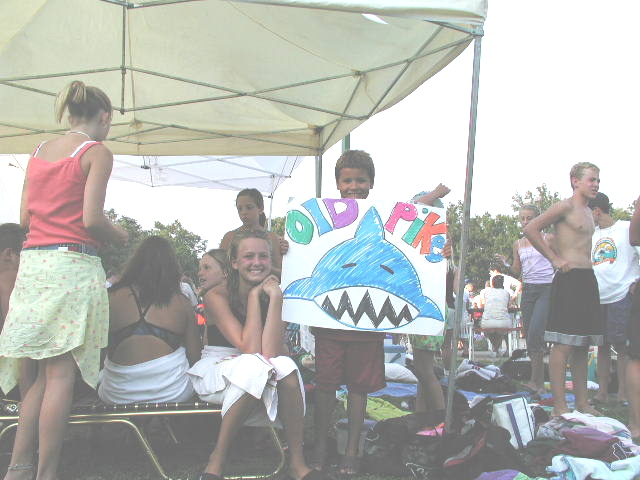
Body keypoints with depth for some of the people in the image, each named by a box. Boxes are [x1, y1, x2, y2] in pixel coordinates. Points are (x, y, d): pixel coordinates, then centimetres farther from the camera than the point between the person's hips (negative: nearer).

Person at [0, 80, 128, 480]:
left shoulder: (39, 152, 17)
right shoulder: (97, 152, -3)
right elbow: (92, 219, -12)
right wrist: (120, 237, 6)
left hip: (33, 263, 7)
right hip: (73, 263, -7)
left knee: (46, 371, 13)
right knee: (62, 373, -3)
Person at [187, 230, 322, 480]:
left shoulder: (273, 295, -3)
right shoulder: (216, 296, -13)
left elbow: (270, 352, -21)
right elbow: (251, 348, -25)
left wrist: (275, 298, -22)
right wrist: (254, 296, -19)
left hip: (262, 377, 3)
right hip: (214, 373, -3)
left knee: (286, 366, -31)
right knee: (255, 366, -36)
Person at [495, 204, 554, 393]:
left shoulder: (548, 239, 2)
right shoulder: (518, 244, 15)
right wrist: (505, 264, -2)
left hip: (547, 289, -5)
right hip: (528, 290, 5)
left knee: (535, 333, -20)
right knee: (529, 336, 4)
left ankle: (535, 380, -13)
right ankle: (540, 383, 11)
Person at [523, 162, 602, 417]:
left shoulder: (588, 212, 19)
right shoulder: (565, 206, -7)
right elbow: (530, 229, -14)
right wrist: (555, 259, -13)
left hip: (588, 280, 9)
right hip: (569, 279, -9)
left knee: (583, 345, 11)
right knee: (564, 345, -8)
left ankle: (582, 403, 17)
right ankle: (560, 407, -6)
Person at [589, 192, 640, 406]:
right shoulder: (591, 234, 16)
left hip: (621, 295, -6)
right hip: (597, 298, 6)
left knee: (621, 344, -6)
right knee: (602, 345, 8)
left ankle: (623, 394, 0)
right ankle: (602, 392, 13)